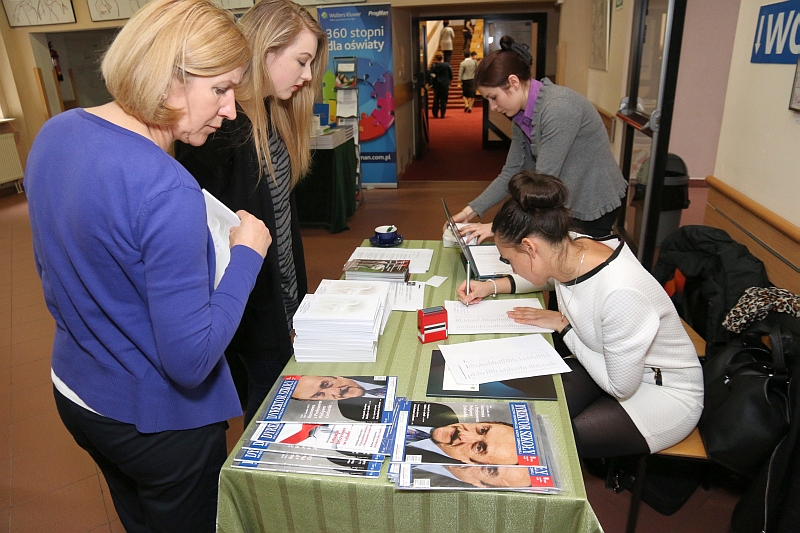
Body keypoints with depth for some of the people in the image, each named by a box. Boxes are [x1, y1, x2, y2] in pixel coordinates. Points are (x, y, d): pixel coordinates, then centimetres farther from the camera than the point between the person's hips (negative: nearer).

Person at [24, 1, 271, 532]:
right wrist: (247, 254, -19)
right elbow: (190, 360, -28)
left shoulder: (55, 133, -5)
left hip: (74, 392, 8)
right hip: (159, 423, -7)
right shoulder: (168, 192, -33)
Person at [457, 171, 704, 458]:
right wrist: (493, 286, 3)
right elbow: (553, 274, 14)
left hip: (666, 394, -6)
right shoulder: (570, 250, -14)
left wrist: (563, 325, -16)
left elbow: (620, 386, -23)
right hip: (611, 362, 7)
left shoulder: (621, 294, -37)